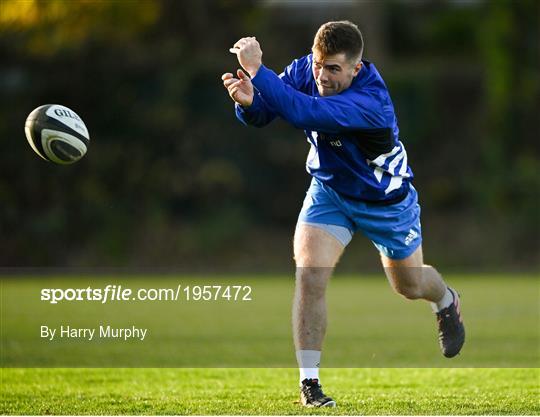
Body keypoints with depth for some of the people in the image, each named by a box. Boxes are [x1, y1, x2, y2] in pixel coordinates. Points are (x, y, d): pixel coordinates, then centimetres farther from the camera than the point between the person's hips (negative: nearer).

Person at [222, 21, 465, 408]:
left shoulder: (370, 101, -42)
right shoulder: (305, 70, -22)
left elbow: (302, 113, -54)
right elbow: (262, 114, -21)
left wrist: (257, 70, -54)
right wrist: (248, 101, -45)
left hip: (386, 200, -3)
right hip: (330, 190, 3)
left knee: (410, 284, 18)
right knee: (310, 276, -16)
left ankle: (447, 302, 56)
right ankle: (309, 382, -6)